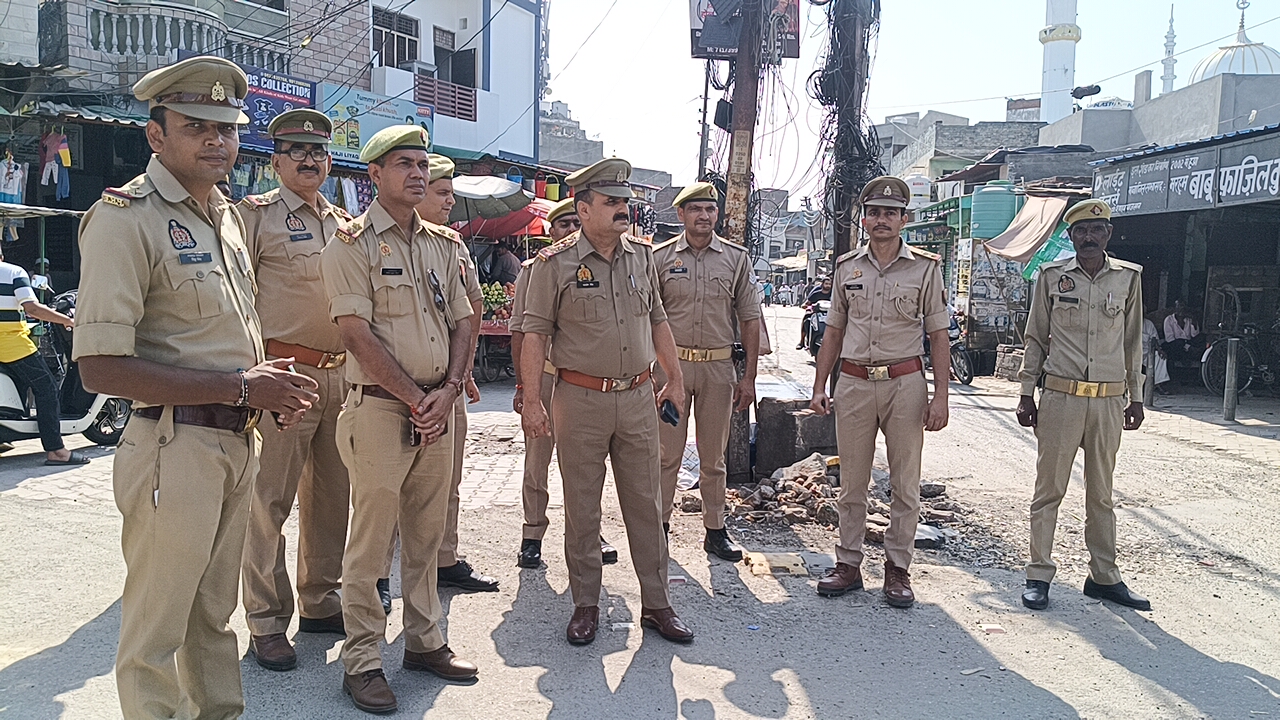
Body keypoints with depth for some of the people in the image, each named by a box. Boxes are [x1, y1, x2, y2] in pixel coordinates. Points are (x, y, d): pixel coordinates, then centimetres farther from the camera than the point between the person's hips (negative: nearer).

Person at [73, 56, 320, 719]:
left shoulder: (226, 214, 12)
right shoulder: (125, 218, -13)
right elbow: (101, 367, -20)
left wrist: (269, 382, 3)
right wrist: (238, 387, -21)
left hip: (237, 441, 8)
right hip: (174, 446, -8)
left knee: (214, 614, 22)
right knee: (155, 633, 6)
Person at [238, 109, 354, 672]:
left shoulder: (346, 223, 16)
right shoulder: (256, 215, -1)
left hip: (341, 375, 6)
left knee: (331, 494, 13)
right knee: (269, 501, -2)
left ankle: (320, 602, 27)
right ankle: (267, 623, 9)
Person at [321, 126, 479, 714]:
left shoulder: (443, 244, 13)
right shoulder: (352, 242, -5)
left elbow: (461, 323, 12)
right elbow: (358, 334, -13)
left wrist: (448, 390, -4)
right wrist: (416, 399, -14)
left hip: (437, 408, 6)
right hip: (380, 409, -6)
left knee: (427, 533, 14)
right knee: (371, 539, 1)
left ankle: (424, 640, 28)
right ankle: (361, 660, 13)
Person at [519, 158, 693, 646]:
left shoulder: (642, 257, 9)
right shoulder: (555, 263, -5)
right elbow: (535, 333, -6)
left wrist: (675, 379, 15)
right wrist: (532, 400, -11)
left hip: (637, 398, 4)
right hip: (580, 399, -4)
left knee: (645, 504, 9)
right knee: (582, 509, 6)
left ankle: (656, 604, 21)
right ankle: (585, 606, 21)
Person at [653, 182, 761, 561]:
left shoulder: (737, 257, 4)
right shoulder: (660, 257, 2)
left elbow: (749, 319, 5)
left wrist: (749, 377, 1)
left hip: (719, 366, 1)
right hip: (671, 363, -1)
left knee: (713, 457, 10)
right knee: (667, 453, 4)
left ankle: (715, 530, 21)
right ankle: (660, 525, 17)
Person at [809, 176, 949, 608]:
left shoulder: (925, 268, 1)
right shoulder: (847, 266, 9)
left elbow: (938, 336, 2)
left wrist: (941, 395, -6)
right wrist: (819, 386, 7)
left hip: (904, 383, -2)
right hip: (853, 382, 2)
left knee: (905, 483, 4)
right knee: (852, 482, 8)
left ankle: (898, 570, 15)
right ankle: (848, 565, 18)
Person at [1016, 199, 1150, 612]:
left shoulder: (1129, 277, 7)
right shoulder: (1052, 276, 2)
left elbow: (1133, 342, 13)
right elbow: (1035, 338, 6)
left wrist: (1136, 397, 12)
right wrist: (1026, 393, 2)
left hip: (1109, 401, 2)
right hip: (1060, 396, -2)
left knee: (1101, 493, 11)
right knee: (1049, 488, 3)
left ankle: (1104, 576, 21)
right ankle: (1039, 575, 11)